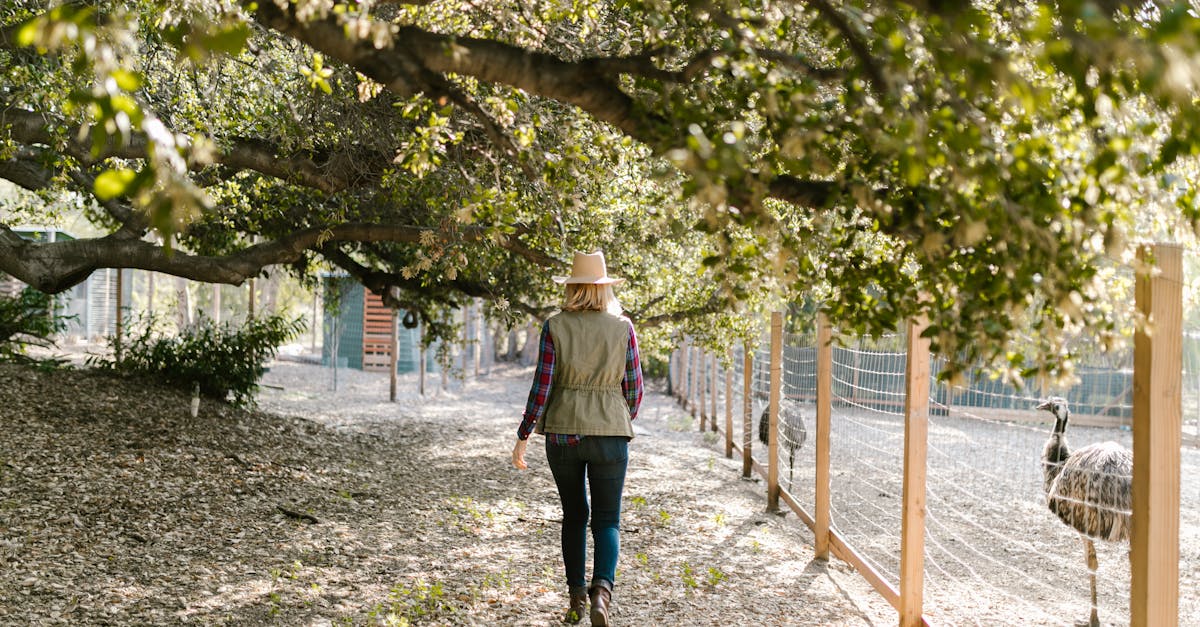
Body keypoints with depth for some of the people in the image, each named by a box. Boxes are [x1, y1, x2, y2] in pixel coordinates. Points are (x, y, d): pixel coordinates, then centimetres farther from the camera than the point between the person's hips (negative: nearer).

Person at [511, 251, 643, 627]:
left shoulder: (555, 327, -3)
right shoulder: (622, 327, -2)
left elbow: (542, 387, -7)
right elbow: (633, 389, 2)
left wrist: (522, 437, 0)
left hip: (562, 431, 1)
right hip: (610, 433, -1)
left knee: (574, 516, 17)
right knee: (606, 520, 4)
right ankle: (601, 591, -19)